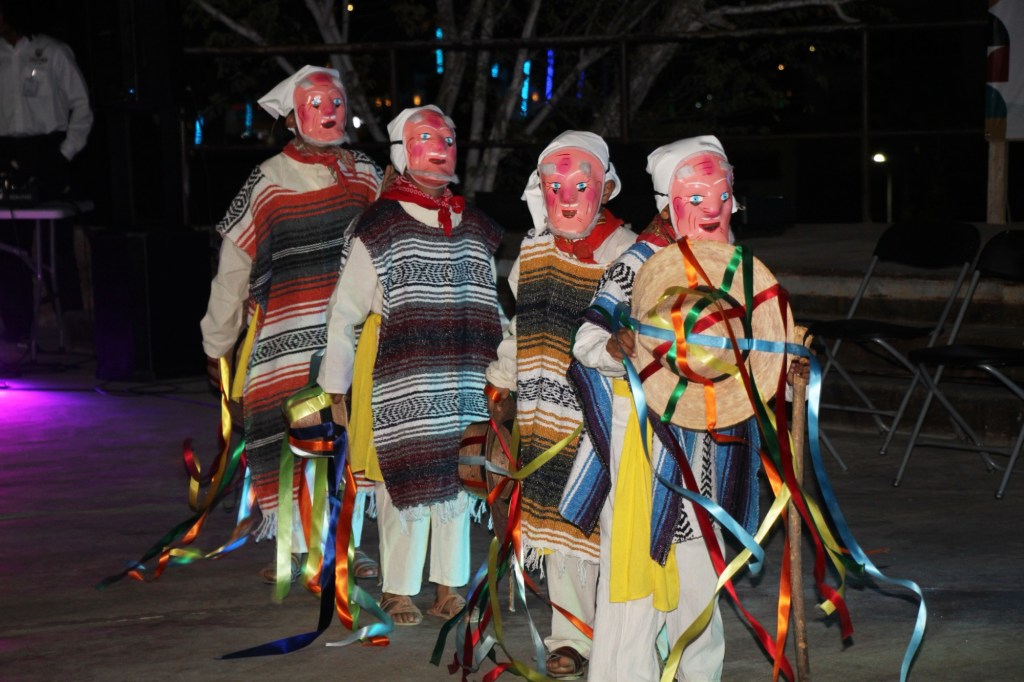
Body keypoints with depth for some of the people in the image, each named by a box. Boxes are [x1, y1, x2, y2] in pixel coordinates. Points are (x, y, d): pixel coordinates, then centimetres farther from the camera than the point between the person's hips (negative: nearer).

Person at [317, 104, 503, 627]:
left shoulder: (477, 230, 15)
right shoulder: (379, 228, 0)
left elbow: (494, 306, 22)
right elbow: (344, 313, 1)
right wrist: (335, 385, -2)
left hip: (465, 389, 5)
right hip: (401, 390, -4)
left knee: (457, 483, 7)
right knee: (406, 485, -5)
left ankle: (448, 584, 18)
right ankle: (397, 589, 8)